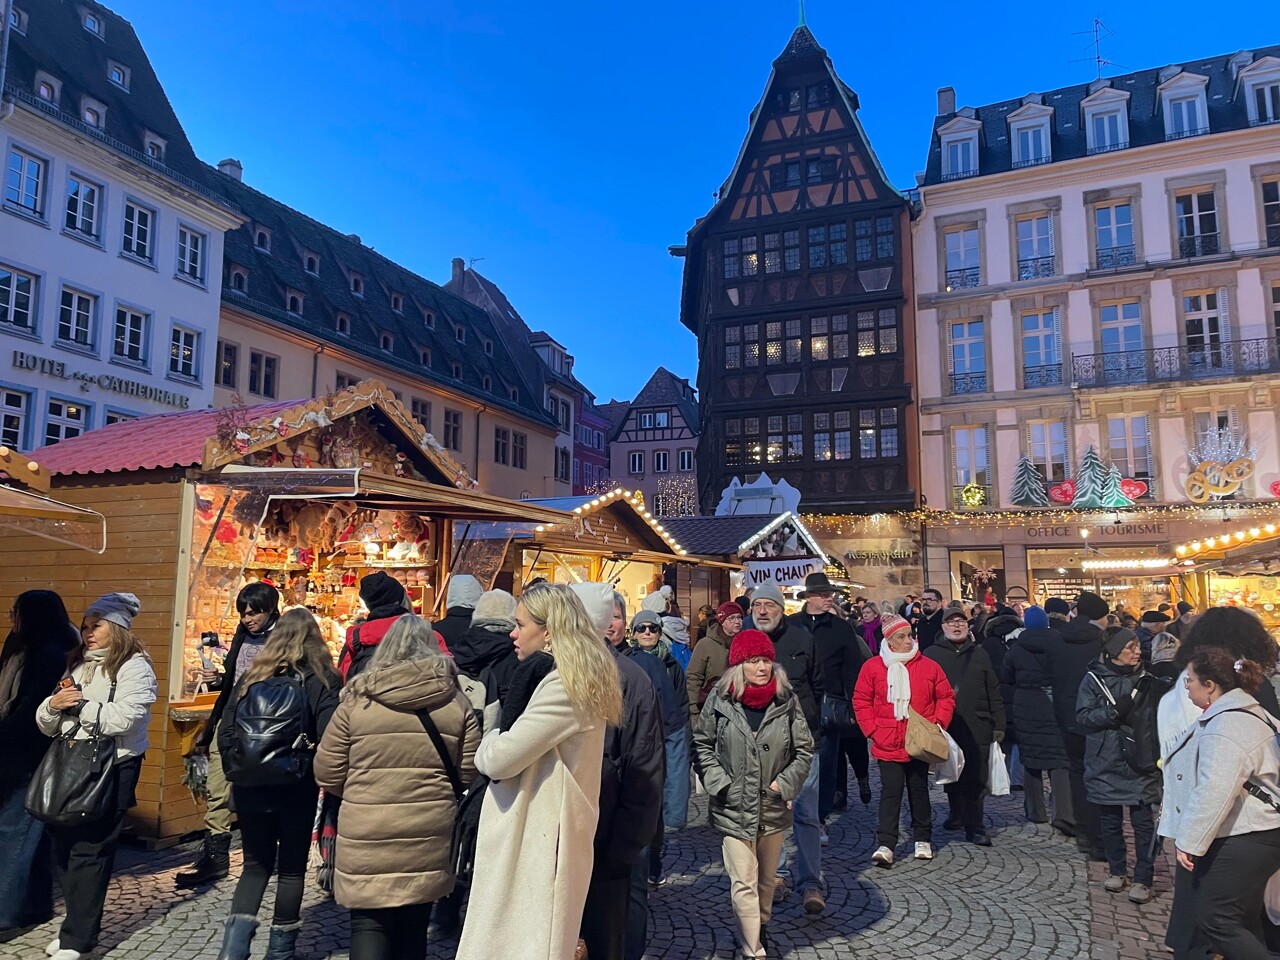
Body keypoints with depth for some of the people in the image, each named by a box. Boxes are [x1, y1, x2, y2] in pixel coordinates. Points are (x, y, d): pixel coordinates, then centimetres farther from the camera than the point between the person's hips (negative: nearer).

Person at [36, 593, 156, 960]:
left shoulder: (134, 667, -8)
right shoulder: (76, 664, 14)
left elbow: (122, 719, -22)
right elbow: (46, 725, 14)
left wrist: (78, 704, -11)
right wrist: (53, 705, -8)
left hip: (110, 771, -7)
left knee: (89, 853, -2)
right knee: (64, 848, 12)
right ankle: (77, 924, 27)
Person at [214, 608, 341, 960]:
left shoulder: (250, 677, 1)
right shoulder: (320, 682, -9)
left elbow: (225, 732, 2)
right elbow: (329, 739, -16)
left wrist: (237, 770, 13)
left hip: (249, 785, 3)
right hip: (296, 788, -3)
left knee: (256, 864, 17)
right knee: (291, 867, 13)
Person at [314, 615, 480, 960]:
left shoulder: (357, 699, -5)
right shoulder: (456, 701, -1)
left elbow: (327, 775, 0)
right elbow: (468, 773, 1)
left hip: (367, 835, -2)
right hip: (428, 835, 2)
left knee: (369, 925, 7)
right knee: (413, 926, 18)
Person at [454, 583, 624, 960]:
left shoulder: (562, 685, -19)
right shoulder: (571, 679, 12)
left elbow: (498, 759, -21)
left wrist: (487, 744, -1)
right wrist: (496, 738, -2)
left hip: (536, 835, -9)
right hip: (537, 830, 9)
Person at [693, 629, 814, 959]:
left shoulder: (787, 699, -8)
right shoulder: (720, 698, -11)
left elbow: (804, 750, 0)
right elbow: (702, 744, 1)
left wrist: (784, 785, -9)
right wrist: (719, 782, -9)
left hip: (774, 807, 2)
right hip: (733, 808, -2)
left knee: (766, 879, 20)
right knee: (744, 884, -2)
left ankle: (759, 930, 45)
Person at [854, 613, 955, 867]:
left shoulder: (929, 666, -1)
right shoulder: (872, 667, -4)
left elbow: (946, 697, 6)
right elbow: (861, 701, 0)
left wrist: (937, 724, -4)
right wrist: (873, 730, -7)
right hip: (888, 745, -2)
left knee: (919, 791, 15)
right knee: (890, 793, -2)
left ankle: (923, 839, 30)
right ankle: (886, 845, 1)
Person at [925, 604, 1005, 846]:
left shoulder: (979, 654, 10)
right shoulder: (932, 654, 4)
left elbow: (994, 693, 9)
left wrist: (998, 725, 4)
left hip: (977, 726, 0)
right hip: (946, 726, 0)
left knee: (976, 779, -2)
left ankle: (974, 826, 5)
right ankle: (957, 815, 29)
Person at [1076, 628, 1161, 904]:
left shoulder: (1145, 678, 3)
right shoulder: (1094, 678, -3)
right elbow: (1083, 716, -8)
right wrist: (1114, 711, -21)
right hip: (1106, 762, 0)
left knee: (1142, 821, 0)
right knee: (1110, 821, 11)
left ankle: (1143, 879, 12)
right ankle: (1117, 870, 27)